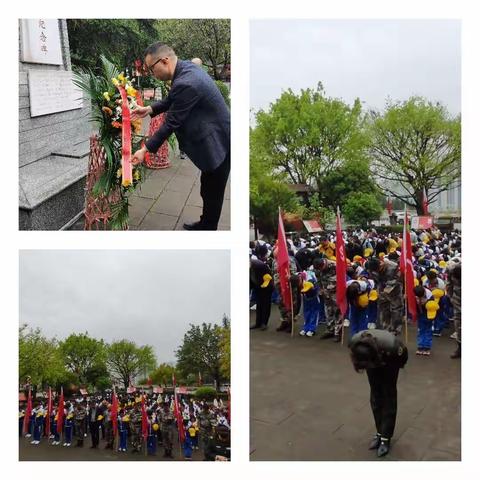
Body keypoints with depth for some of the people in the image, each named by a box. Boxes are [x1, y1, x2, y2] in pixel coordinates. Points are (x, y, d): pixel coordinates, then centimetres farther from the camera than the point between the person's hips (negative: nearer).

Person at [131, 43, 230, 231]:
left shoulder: (185, 84, -29)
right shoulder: (186, 66, 1)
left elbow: (171, 123, -22)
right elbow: (173, 100, 17)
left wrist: (145, 150, -14)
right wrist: (149, 109, 5)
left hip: (217, 142, -10)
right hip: (215, 136, 10)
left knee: (212, 194, 6)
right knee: (208, 191, 23)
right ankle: (205, 224, 39)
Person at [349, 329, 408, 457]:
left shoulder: (389, 346, -45)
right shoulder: (354, 343, -37)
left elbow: (403, 352, -18)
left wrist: (400, 364, 1)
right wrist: (357, 365, 7)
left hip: (390, 360, -3)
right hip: (374, 359, 3)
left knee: (388, 395, -3)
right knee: (375, 394, 5)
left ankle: (386, 438, 6)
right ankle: (380, 433, 19)